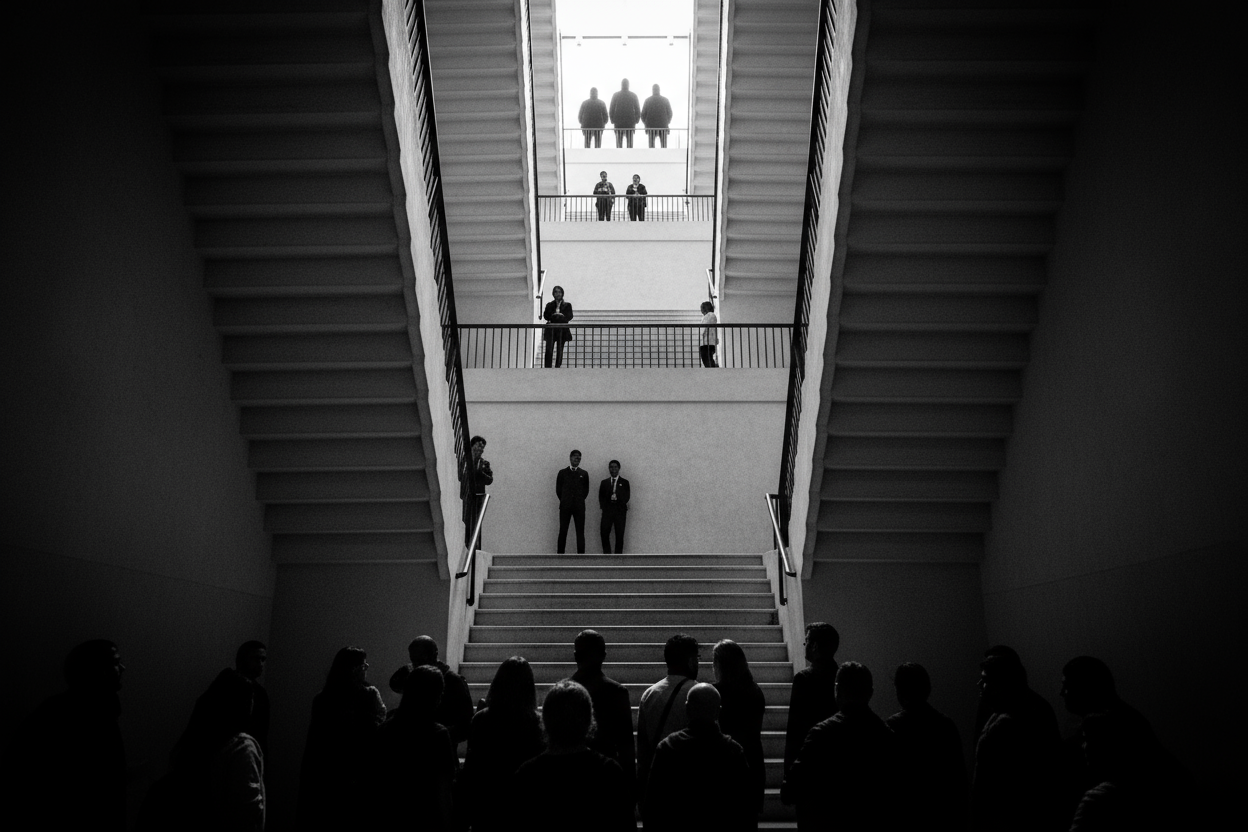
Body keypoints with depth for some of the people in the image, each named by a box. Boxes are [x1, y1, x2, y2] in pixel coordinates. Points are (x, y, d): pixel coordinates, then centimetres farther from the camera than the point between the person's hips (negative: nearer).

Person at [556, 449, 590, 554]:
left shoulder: (584, 474, 9)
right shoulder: (562, 472, 7)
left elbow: (586, 490, 13)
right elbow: (558, 490, 9)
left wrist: (579, 501, 10)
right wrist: (565, 501, 9)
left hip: (579, 507, 0)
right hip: (565, 506, 0)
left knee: (580, 532, -2)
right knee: (563, 532, -1)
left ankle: (581, 555, -1)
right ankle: (560, 555, 1)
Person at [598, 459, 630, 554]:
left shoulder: (624, 482, 9)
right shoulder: (604, 482, 15)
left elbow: (626, 498, 3)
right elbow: (601, 497, 11)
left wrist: (617, 497, -12)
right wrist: (604, 507, -2)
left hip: (620, 511, -1)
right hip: (607, 511, 1)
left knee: (619, 536, -5)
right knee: (604, 534, -10)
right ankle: (606, 555, -2)